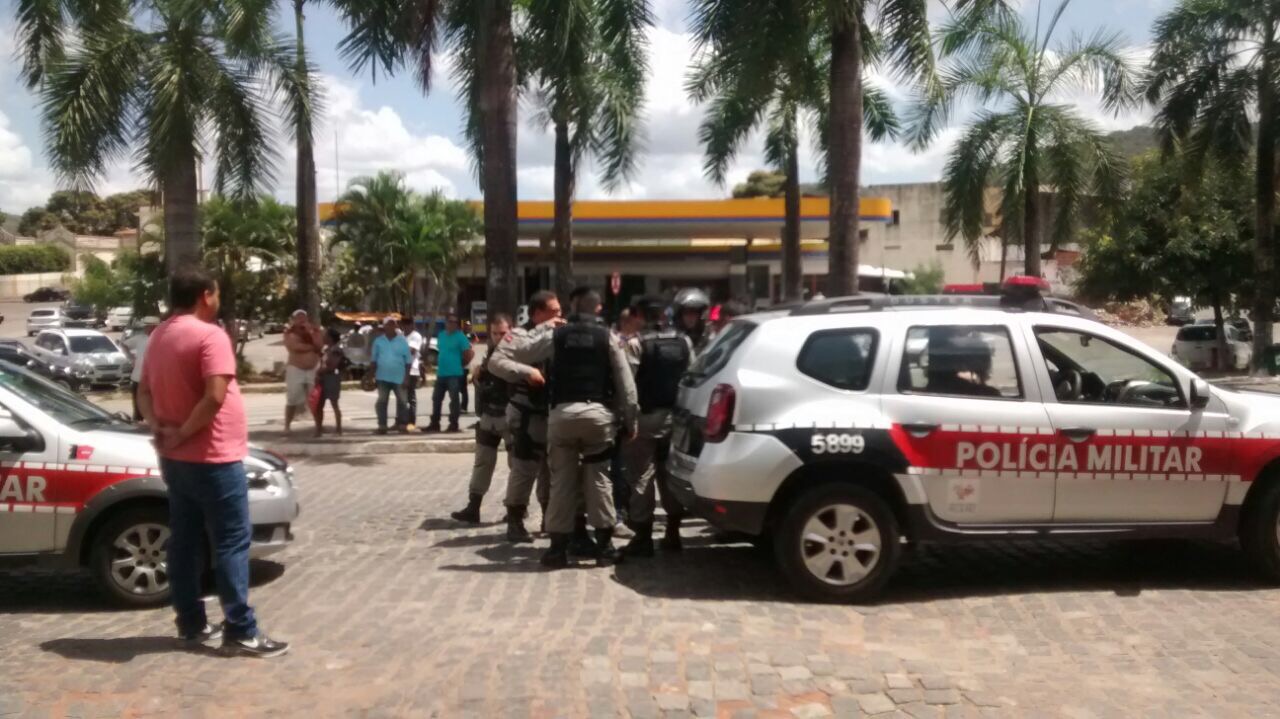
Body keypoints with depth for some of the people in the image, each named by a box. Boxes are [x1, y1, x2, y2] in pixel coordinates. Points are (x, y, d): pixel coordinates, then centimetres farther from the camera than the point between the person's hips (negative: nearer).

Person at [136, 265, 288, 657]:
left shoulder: (159, 336, 11)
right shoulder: (210, 335, -17)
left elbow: (144, 392, 16)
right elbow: (215, 397, -27)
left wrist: (159, 427, 1)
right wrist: (183, 434, -15)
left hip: (175, 459, 9)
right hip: (212, 458, -9)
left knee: (184, 541, 13)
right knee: (232, 543, -4)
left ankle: (191, 624, 20)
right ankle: (241, 631, -3)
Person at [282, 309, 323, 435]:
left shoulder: (315, 331, 9)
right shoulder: (290, 333, -3)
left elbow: (320, 346, -6)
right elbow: (296, 347, -19)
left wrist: (311, 332, -13)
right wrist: (312, 347, -8)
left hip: (313, 370, 3)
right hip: (296, 369, -3)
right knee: (292, 400, -4)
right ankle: (287, 426, 5)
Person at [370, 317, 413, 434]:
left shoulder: (402, 341, -1)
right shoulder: (378, 341, 4)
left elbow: (408, 360, -1)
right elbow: (373, 360, 8)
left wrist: (406, 377, -6)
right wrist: (372, 375, 3)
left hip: (399, 377, -1)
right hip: (383, 377, 1)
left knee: (401, 401, 4)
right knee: (382, 401, 0)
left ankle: (401, 424, 15)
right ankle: (382, 425, 4)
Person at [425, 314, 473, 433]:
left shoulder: (460, 336, -8)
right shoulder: (441, 335, 13)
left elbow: (469, 353, -10)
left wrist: (461, 364, -1)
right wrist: (440, 363, 17)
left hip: (454, 373, -7)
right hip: (441, 373, 7)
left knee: (454, 399, -3)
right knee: (436, 398, 11)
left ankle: (453, 425, 2)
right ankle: (434, 424, 20)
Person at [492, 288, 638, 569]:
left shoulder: (554, 334, 7)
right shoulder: (608, 337, 6)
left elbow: (504, 358, 5)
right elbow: (626, 384, 4)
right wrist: (630, 421, 10)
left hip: (562, 413, 0)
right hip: (597, 412, 0)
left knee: (562, 480, 7)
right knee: (598, 478, 9)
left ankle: (558, 548, 10)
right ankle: (604, 546, 12)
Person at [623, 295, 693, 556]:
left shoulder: (636, 343, -9)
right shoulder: (684, 342, 7)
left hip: (647, 415, -5)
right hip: (675, 413, 5)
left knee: (641, 477, 0)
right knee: (669, 474, 14)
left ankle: (643, 537, 1)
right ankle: (673, 533, 18)